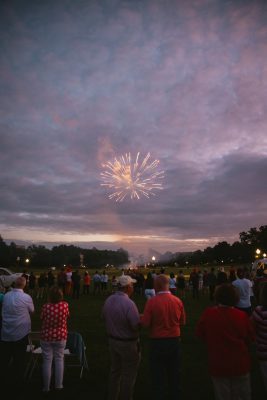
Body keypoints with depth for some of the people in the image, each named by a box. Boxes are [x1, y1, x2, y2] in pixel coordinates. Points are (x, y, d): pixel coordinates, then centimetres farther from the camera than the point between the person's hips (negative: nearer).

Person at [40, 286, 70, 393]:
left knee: (47, 360, 13)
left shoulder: (46, 306, -19)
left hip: (46, 336, -1)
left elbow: (42, 319, -4)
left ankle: (46, 387, 25)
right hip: (61, 336, 1)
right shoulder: (65, 305, -15)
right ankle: (58, 384, 26)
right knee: (59, 359, 17)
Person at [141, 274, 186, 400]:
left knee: (158, 375, 14)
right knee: (174, 373, 21)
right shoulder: (178, 301, -9)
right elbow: (182, 322, 3)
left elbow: (145, 324, -16)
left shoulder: (151, 301, -20)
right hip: (175, 341, 4)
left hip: (158, 342, -3)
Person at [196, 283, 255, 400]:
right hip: (240, 365, 1)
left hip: (218, 365, 0)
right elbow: (250, 337, -3)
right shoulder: (242, 316, -18)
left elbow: (199, 333, -5)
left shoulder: (208, 314, -18)